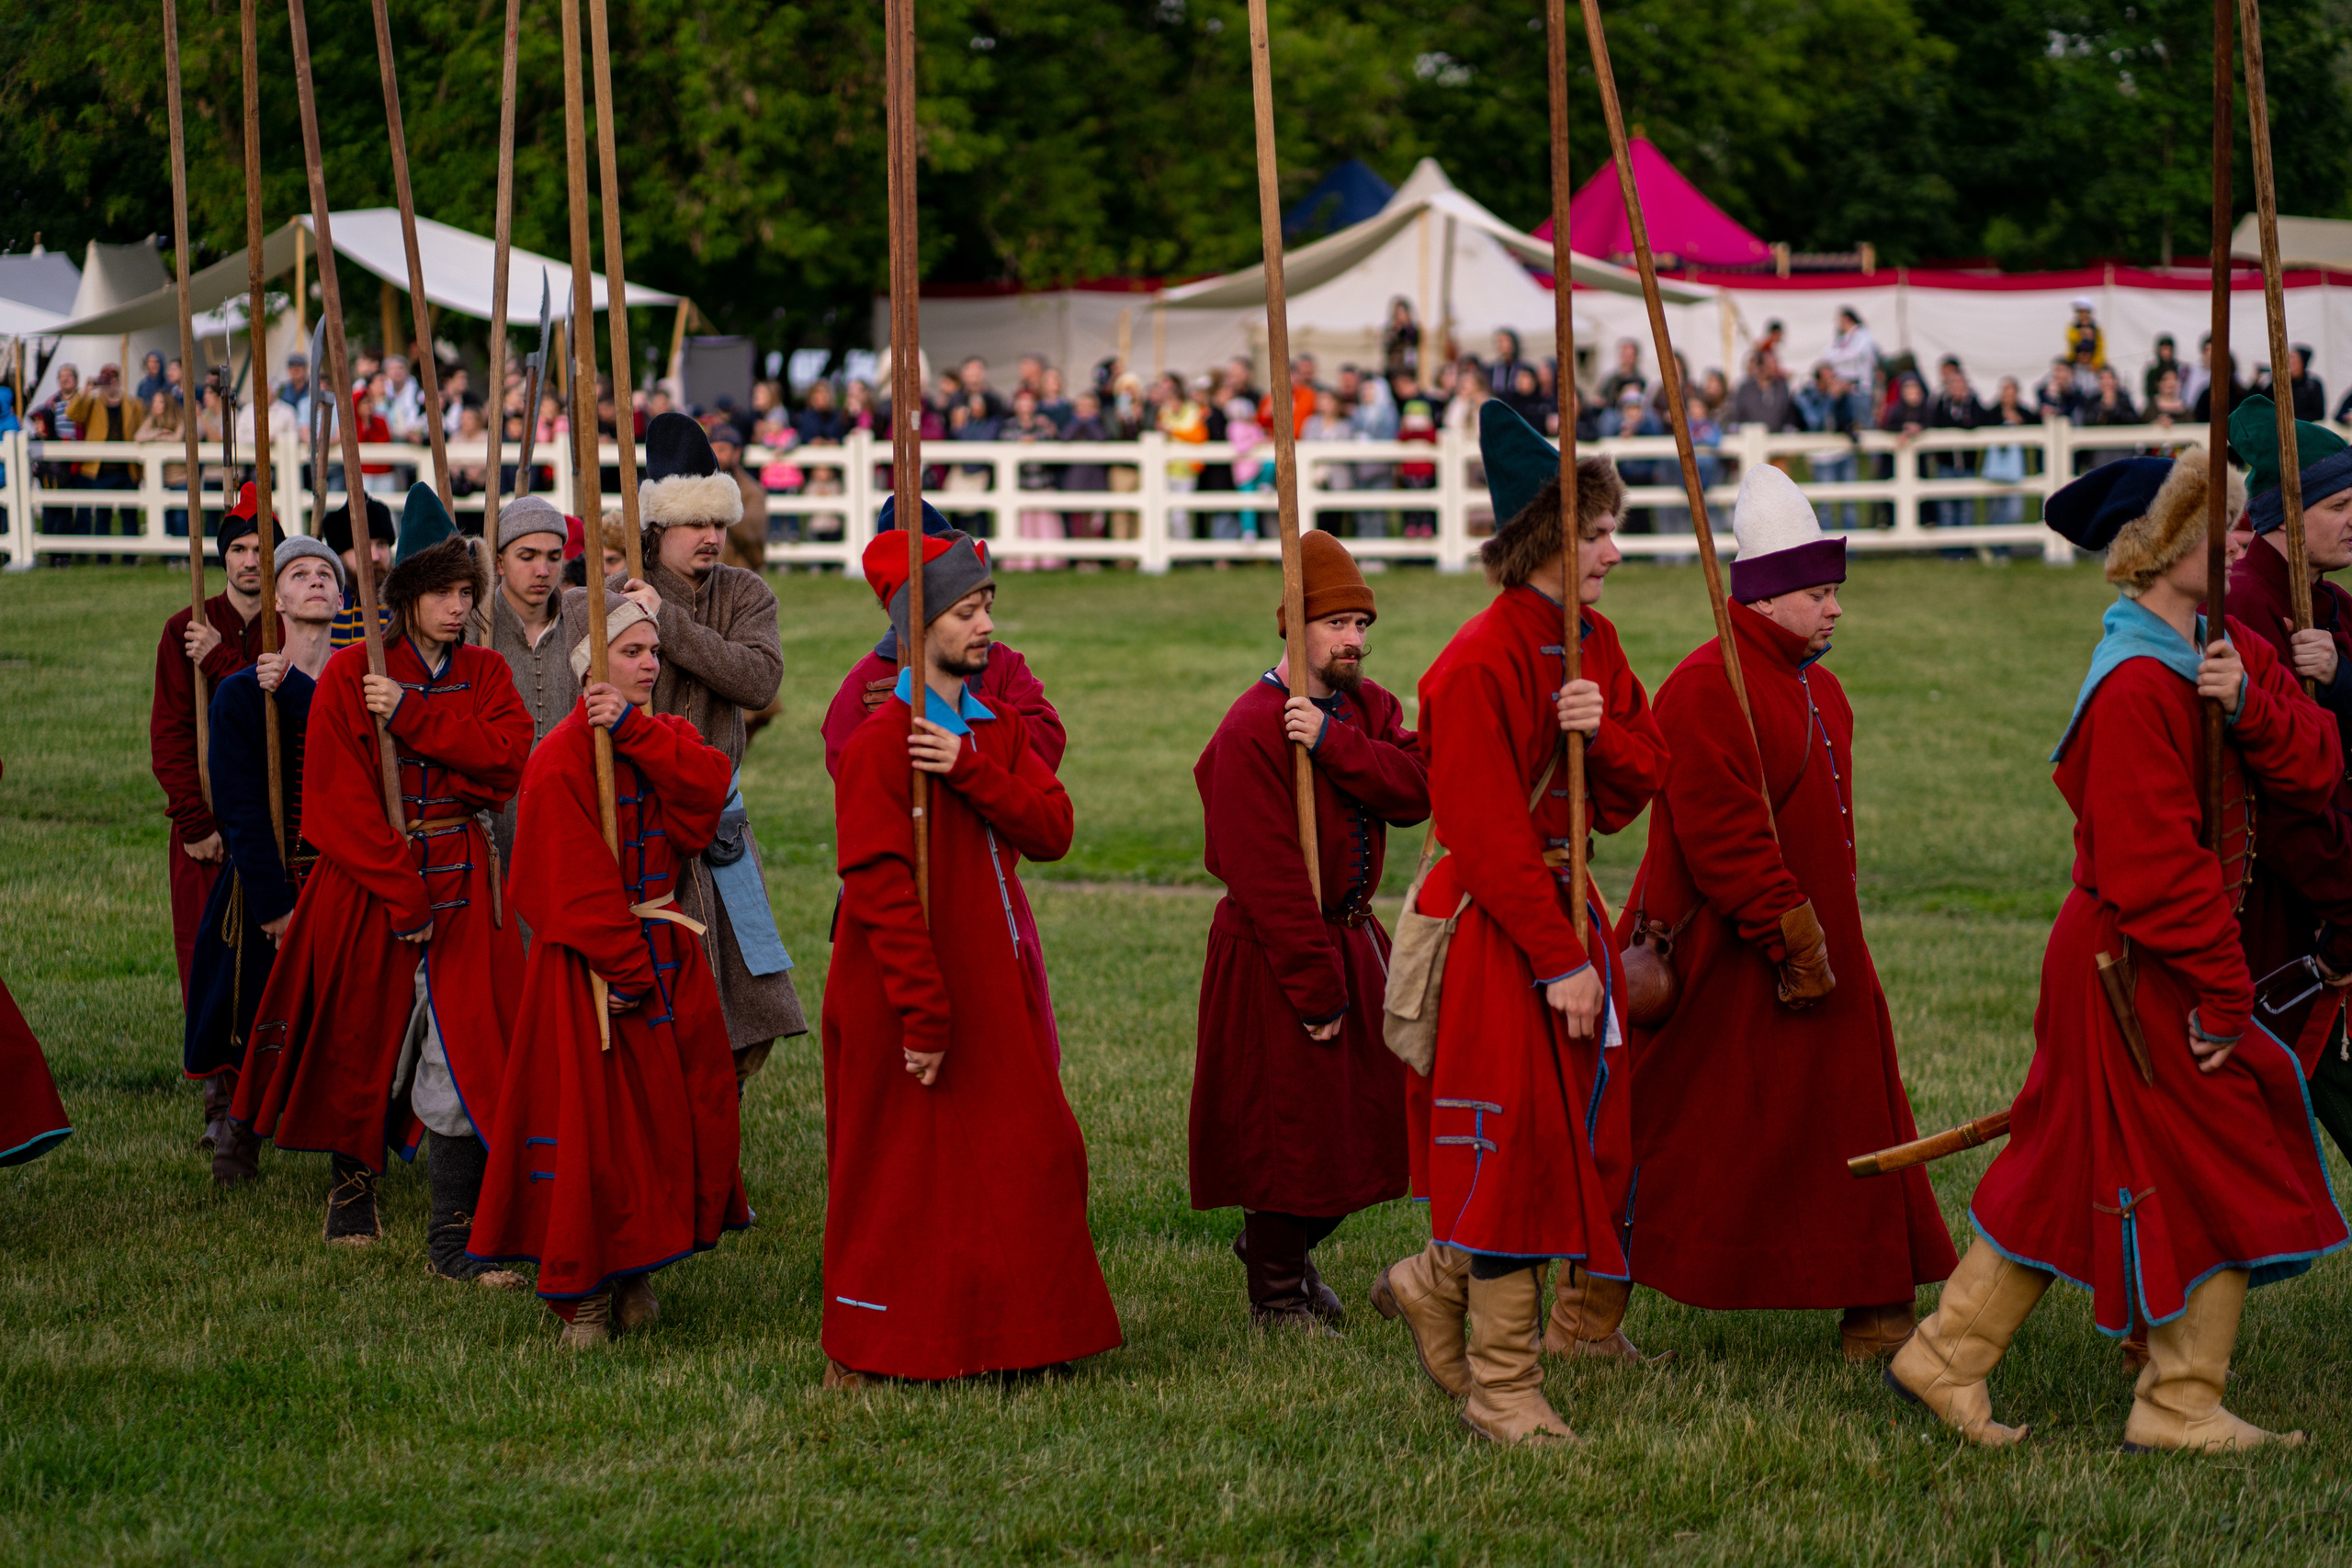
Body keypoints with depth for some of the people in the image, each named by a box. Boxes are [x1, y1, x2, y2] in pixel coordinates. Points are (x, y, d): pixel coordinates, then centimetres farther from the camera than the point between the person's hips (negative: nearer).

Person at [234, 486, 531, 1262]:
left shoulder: (483, 673, 7)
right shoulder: (350, 675, -4)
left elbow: (509, 752, -13)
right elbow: (337, 801, -9)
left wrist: (412, 715, -20)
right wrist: (402, 892, -14)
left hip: (459, 883, 2)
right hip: (364, 879, -1)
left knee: (465, 1048, -9)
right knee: (360, 1044, 11)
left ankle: (454, 1232, -7)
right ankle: (351, 1182, 37)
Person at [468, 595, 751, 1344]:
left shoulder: (664, 739, 10)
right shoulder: (562, 757, -12)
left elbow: (709, 787, -12)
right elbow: (571, 881, -15)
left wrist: (635, 730, -20)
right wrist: (621, 967, -17)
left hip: (664, 953, 7)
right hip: (589, 965, -7)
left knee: (677, 1115, 7)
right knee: (588, 1120, -3)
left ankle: (635, 1272, 21)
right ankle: (581, 1290, 8)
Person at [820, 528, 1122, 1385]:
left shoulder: (999, 727, 12)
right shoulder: (879, 742, -14)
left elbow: (1052, 829, -3)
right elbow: (881, 888, -19)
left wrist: (971, 769, -18)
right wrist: (922, 1015, -22)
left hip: (995, 986, 8)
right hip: (906, 996, -8)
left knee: (1031, 1156, 10)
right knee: (902, 1176, 0)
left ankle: (1008, 1336, 23)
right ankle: (860, 1359, 11)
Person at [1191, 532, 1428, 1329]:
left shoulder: (1366, 707, 6)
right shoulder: (1249, 733, -19)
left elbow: (1416, 789, -13)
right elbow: (1268, 877, -21)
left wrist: (1334, 742, -25)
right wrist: (1316, 987, -21)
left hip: (1351, 936, 8)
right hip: (1274, 956, -8)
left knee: (1366, 1109, 14)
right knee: (1287, 1123, 1)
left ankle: (1285, 1248, 37)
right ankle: (1276, 1293, 19)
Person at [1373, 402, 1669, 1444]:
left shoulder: (1593, 643, 8)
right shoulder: (1478, 665, -18)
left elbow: (1644, 780, 9)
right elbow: (1486, 833, -20)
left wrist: (1603, 732, -13)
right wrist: (1557, 959, -19)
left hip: (1568, 905, 8)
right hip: (1490, 927, -8)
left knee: (1592, 1119, 9)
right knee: (1512, 1137, -4)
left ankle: (1437, 1286, 29)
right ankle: (1501, 1388, 7)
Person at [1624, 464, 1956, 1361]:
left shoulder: (1818, 691, 14)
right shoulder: (1708, 690, -17)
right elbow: (1722, 834, -23)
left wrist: (1822, 932, 19)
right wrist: (1789, 933, -23)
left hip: (1813, 943, 9)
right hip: (1722, 962, -9)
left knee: (1851, 1121, 8)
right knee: (1680, 1135, -1)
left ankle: (1875, 1314, 14)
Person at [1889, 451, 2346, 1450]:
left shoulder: (2225, 655, 9)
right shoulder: (2136, 688, -21)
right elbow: (2154, 867, -23)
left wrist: (2250, 707, -19)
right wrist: (2225, 988, -19)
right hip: (2137, 974, -9)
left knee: (2067, 1172, 14)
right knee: (2216, 1180, 0)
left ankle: (1945, 1361, 21)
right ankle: (2181, 1408, 11)